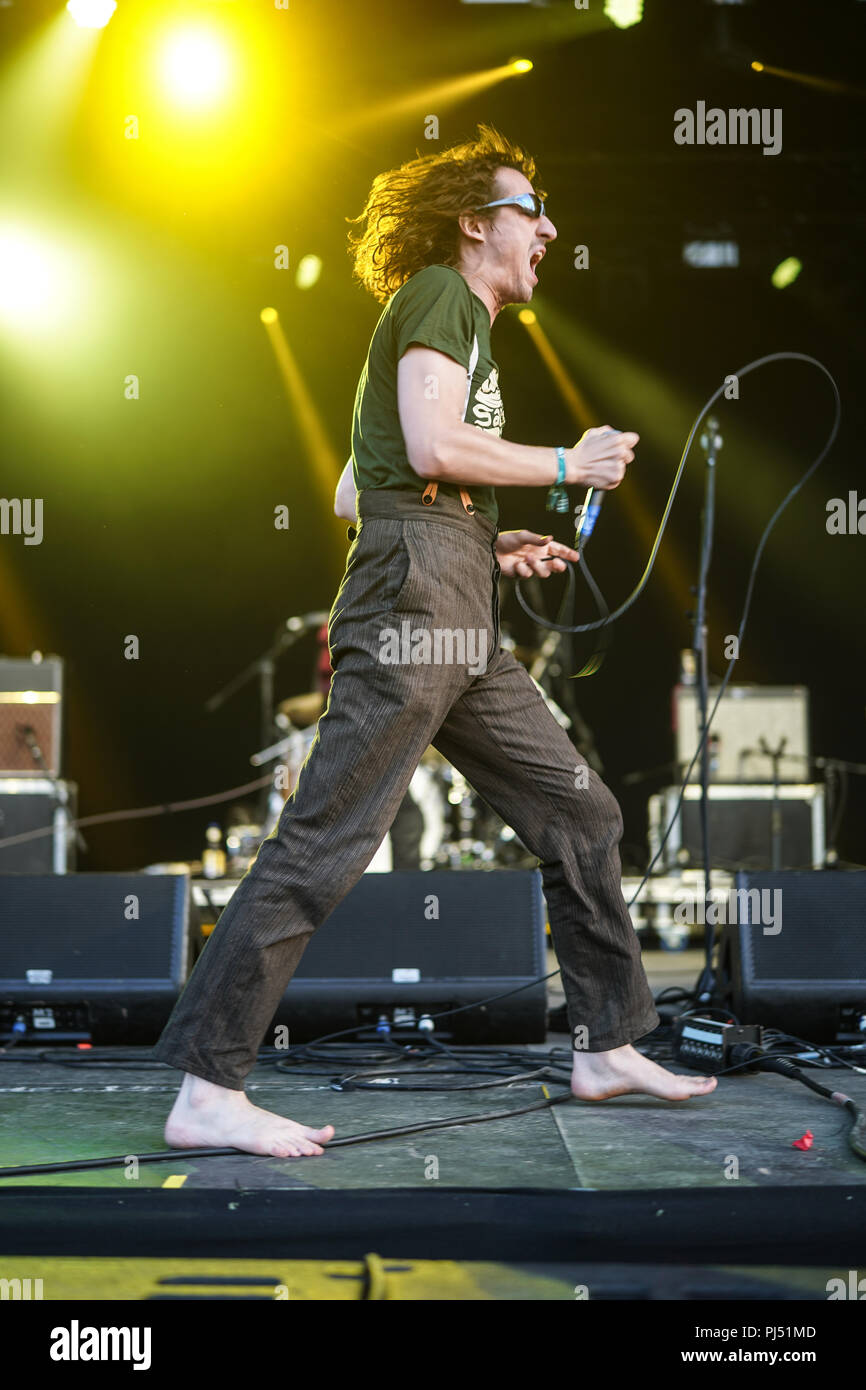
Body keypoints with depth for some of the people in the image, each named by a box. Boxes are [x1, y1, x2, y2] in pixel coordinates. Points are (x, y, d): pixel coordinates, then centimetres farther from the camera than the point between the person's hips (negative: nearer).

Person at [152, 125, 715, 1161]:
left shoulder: (464, 323, 29)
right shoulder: (440, 293, 1)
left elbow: (350, 495, 26)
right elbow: (433, 447, -15)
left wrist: (492, 541, 21)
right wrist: (572, 465, -3)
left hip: (459, 625, 10)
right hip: (415, 595, -10)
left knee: (579, 811, 11)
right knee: (327, 841, -13)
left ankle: (606, 1048, 20)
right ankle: (206, 1094, -11)